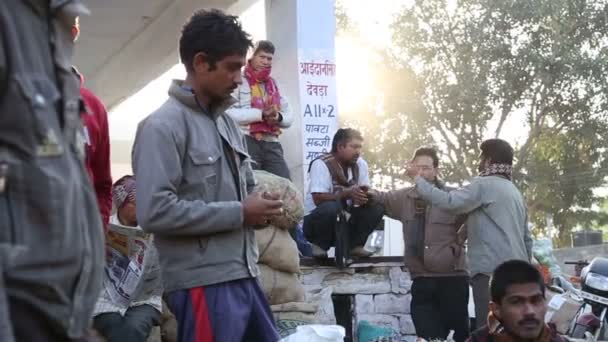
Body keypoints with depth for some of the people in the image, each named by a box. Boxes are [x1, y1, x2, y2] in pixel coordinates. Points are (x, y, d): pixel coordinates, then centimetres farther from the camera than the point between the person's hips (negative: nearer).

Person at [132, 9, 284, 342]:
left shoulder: (227, 121, 15)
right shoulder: (163, 126, -11)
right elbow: (154, 211, -21)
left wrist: (258, 206, 2)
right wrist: (239, 213, -16)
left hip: (244, 275, 8)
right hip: (203, 283, -8)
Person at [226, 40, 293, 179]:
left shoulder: (274, 85, 21)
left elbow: (289, 117, 18)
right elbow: (229, 113, -13)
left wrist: (278, 117, -6)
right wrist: (260, 114, -19)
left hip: (271, 143, 6)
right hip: (247, 142, -6)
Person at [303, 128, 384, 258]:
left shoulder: (360, 164, 0)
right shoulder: (321, 164, -18)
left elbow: (367, 191, 2)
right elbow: (318, 199, -26)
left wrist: (364, 195, -24)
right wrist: (347, 193, -36)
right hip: (317, 220, -6)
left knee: (377, 207, -13)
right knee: (332, 207, -37)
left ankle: (355, 245, -2)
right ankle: (319, 245, -14)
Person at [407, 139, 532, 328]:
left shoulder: (484, 185, -5)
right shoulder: (514, 191, 23)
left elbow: (448, 201, -16)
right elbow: (527, 238, 24)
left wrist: (418, 178, -6)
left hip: (493, 271, -9)